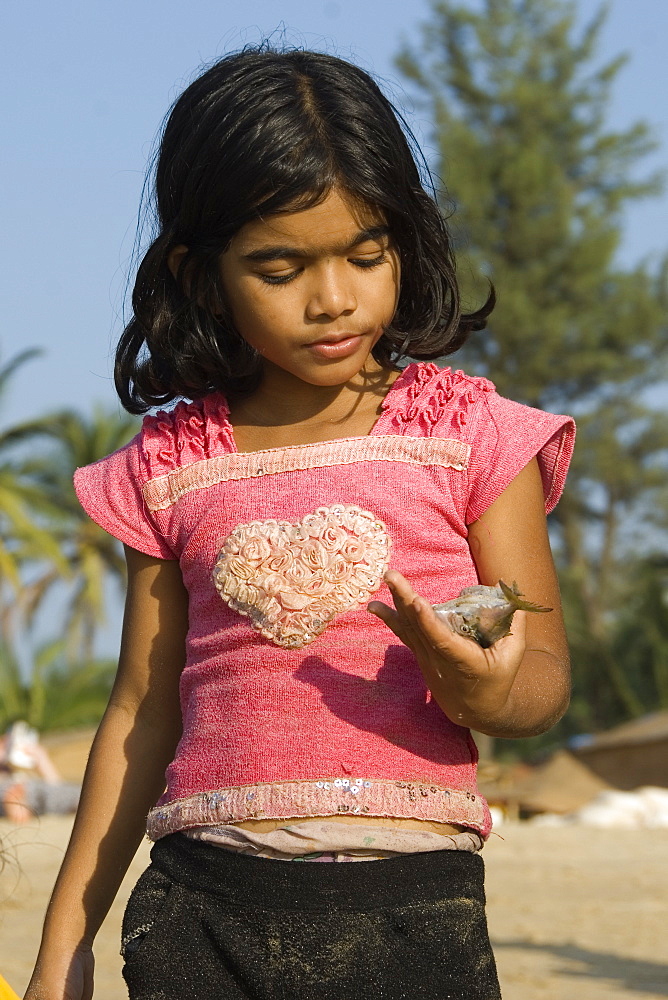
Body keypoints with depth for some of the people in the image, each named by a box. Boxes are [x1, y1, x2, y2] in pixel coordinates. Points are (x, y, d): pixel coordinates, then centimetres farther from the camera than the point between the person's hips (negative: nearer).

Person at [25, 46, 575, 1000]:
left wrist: (485, 692, -19)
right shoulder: (172, 465, 9)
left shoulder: (468, 432, 4)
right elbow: (143, 713, 15)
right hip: (201, 909, 2)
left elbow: (544, 669, 5)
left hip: (409, 908, -1)